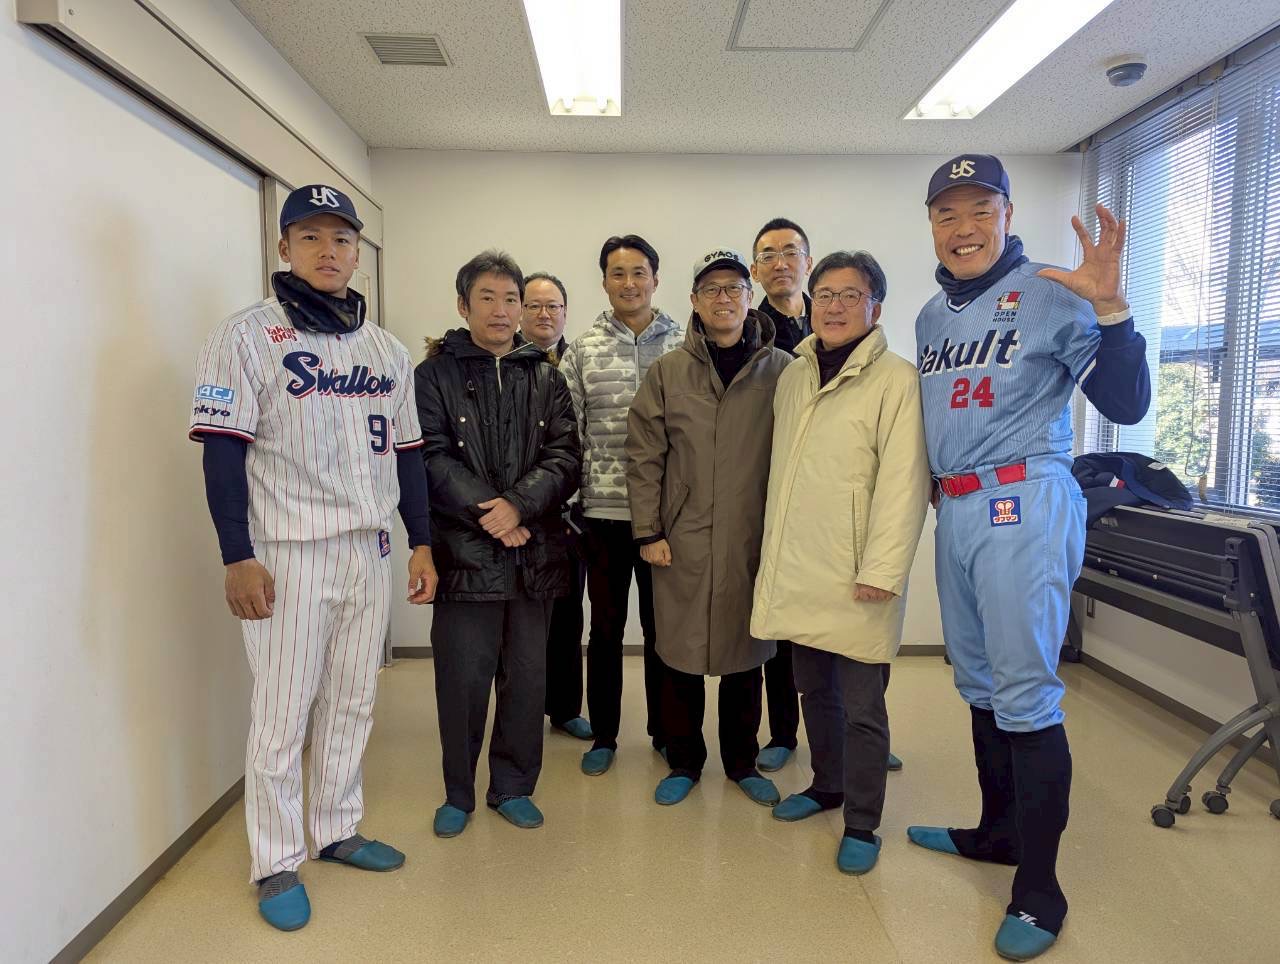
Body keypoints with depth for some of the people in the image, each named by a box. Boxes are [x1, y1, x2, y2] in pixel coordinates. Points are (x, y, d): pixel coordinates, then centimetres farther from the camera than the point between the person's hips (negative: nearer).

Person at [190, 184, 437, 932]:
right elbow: (224, 451, -8)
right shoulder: (248, 336, -3)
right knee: (282, 714, 2)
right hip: (288, 555, -5)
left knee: (353, 703, 12)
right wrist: (238, 558, -13)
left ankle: (338, 830, 29)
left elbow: (406, 452, 14)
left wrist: (422, 543, 9)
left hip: (372, 551, 5)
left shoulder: (388, 350, 12)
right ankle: (277, 862, 18)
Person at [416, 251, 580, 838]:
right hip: (464, 553, -2)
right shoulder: (435, 375, 4)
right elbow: (431, 459, -7)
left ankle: (513, 785, 28)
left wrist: (518, 504, -16)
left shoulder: (545, 378, 11)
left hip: (534, 553, 3)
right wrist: (488, 514, -15)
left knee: (527, 675, 10)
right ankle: (458, 793, 24)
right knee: (463, 678, 4)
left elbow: (564, 457, 0)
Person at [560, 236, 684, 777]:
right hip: (603, 513, 0)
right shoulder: (581, 352, 4)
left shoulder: (683, 347, 3)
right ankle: (603, 736, 26)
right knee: (606, 626, 11)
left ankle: (665, 730, 30)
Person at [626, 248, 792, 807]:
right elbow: (643, 456, 1)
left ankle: (742, 762, 33)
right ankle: (684, 763, 29)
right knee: (681, 655, 9)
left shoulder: (780, 370, 0)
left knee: (746, 655, 13)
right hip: (682, 542, 0)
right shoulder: (667, 372, 2)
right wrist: (648, 532, -3)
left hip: (753, 541, 0)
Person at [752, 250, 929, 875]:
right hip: (796, 570, 6)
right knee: (815, 691, 19)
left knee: (861, 709, 3)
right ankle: (827, 785, 38)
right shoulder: (792, 378, 13)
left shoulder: (896, 380, -8)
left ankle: (861, 825, 20)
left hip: (857, 581, -6)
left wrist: (882, 571, -18)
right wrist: (773, 550, 13)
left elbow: (903, 482, -14)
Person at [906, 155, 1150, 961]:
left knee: (1026, 696, -4)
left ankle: (1039, 889, 11)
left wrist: (1109, 306, -25)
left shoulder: (1050, 294, -7)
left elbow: (1127, 404, -14)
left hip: (1025, 508, -7)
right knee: (980, 684, 17)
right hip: (955, 511, 8)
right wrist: (937, 485, 10)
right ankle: (999, 831, 36)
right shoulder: (932, 316, 14)